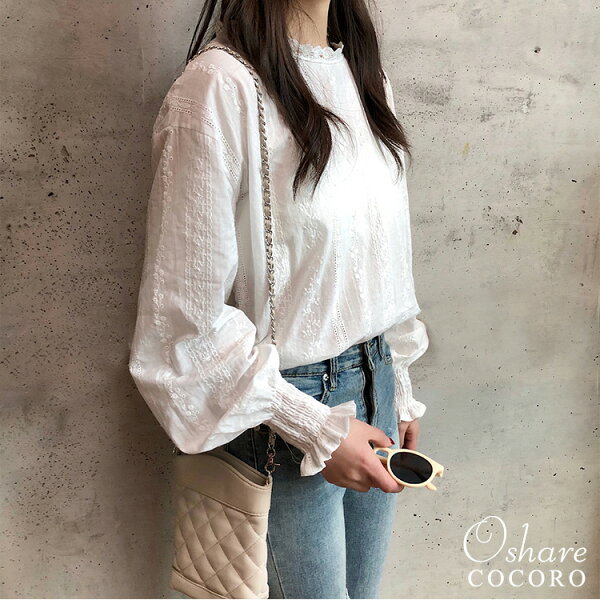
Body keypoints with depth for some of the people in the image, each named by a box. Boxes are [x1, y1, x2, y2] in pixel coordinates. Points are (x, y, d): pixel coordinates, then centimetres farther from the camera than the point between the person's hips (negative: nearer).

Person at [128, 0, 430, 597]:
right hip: (281, 414, -6)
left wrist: (399, 390, 13)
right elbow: (186, 320, -18)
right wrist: (316, 430, -15)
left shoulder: (365, 75, 6)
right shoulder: (219, 87, -18)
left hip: (372, 383, 7)